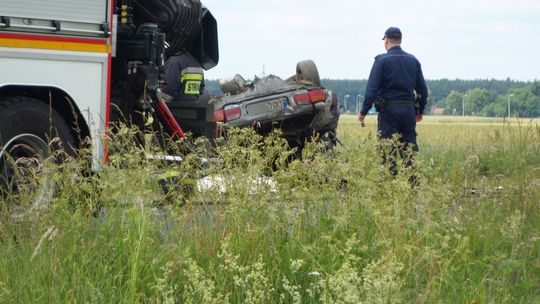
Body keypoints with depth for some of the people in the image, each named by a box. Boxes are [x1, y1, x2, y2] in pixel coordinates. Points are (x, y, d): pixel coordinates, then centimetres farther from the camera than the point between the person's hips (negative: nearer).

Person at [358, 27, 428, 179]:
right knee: (409, 147, 7)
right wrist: (420, 111, 24)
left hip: (388, 109, -4)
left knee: (388, 149, -1)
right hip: (409, 109, 4)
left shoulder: (382, 60, -6)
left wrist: (364, 111, -7)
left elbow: (372, 88, -11)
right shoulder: (413, 61, 10)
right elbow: (423, 89, 13)